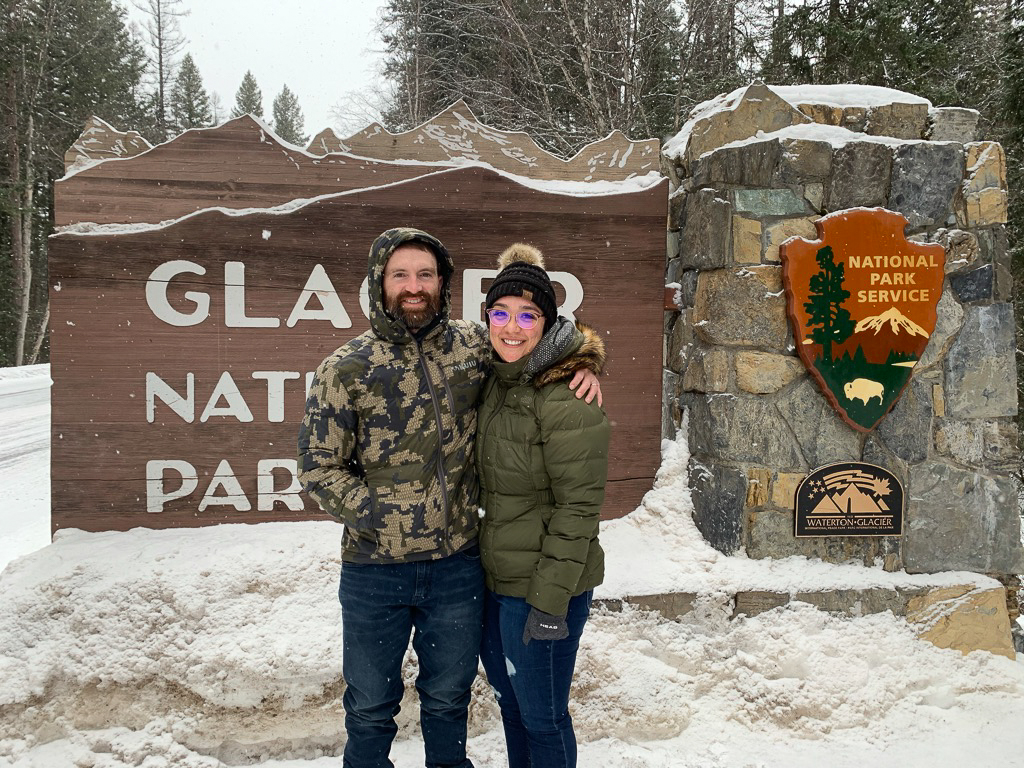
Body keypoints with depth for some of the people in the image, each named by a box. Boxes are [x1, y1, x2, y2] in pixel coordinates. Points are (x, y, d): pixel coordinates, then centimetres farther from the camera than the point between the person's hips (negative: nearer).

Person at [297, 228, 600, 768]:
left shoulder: (472, 345, -1)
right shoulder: (346, 368, -8)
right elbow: (318, 466, -6)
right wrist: (379, 514, -16)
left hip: (458, 566, 2)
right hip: (375, 569, -2)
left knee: (448, 701, 22)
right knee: (371, 708, 18)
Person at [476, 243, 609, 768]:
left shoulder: (566, 396, -20)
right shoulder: (496, 382, 6)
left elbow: (578, 507, -20)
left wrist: (550, 600, -20)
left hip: (545, 587, -8)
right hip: (495, 579, 8)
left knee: (541, 717, 9)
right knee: (509, 703, 23)